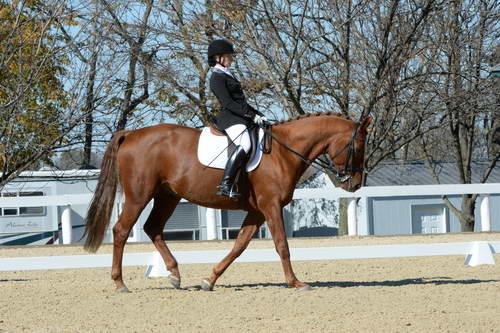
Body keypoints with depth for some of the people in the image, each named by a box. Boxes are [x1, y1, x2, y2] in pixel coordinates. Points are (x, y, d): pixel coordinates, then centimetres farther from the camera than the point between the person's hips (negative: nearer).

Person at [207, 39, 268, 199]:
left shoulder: (227, 75, 24)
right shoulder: (217, 77, -7)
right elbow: (228, 103, -17)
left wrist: (258, 114, 17)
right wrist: (252, 115, -17)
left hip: (241, 118, 11)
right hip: (230, 118, -11)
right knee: (244, 144, -33)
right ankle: (225, 185, -39)